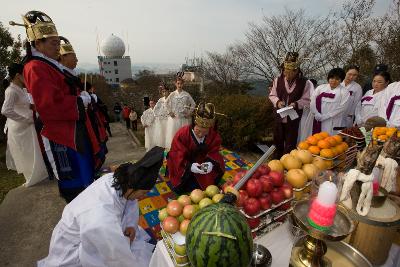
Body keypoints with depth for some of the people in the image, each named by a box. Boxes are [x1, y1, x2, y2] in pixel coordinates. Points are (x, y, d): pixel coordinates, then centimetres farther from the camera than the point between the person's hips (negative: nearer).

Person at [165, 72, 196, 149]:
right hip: (174, 118, 0)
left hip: (184, 118, 0)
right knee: (173, 133, 0)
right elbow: (166, 103, 10)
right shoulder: (172, 94, 2)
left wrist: (189, 113, 1)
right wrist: (170, 112, 3)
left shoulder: (186, 94, 1)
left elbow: (193, 104, 6)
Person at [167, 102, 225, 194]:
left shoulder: (214, 136, -16)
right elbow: (177, 156, -28)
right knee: (179, 189, -14)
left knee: (218, 168, -13)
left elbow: (214, 153, -14)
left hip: (201, 162, 4)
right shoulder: (182, 134, -28)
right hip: (183, 164, -4)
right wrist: (189, 166, -46)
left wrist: (210, 162, -38)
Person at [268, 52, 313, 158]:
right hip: (279, 116, 3)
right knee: (278, 140, 16)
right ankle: (278, 160, 35)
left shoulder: (305, 83, -9)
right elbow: (272, 95, 5)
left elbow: (306, 100, -5)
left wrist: (296, 104, -24)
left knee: (290, 143, 5)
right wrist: (278, 101, -15)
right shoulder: (278, 80, -2)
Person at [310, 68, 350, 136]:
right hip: (317, 121, 2)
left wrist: (324, 116, -12)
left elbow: (342, 108, -6)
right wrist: (317, 115, -10)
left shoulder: (344, 92, 5)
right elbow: (312, 102, 1)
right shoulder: (321, 87, 11)